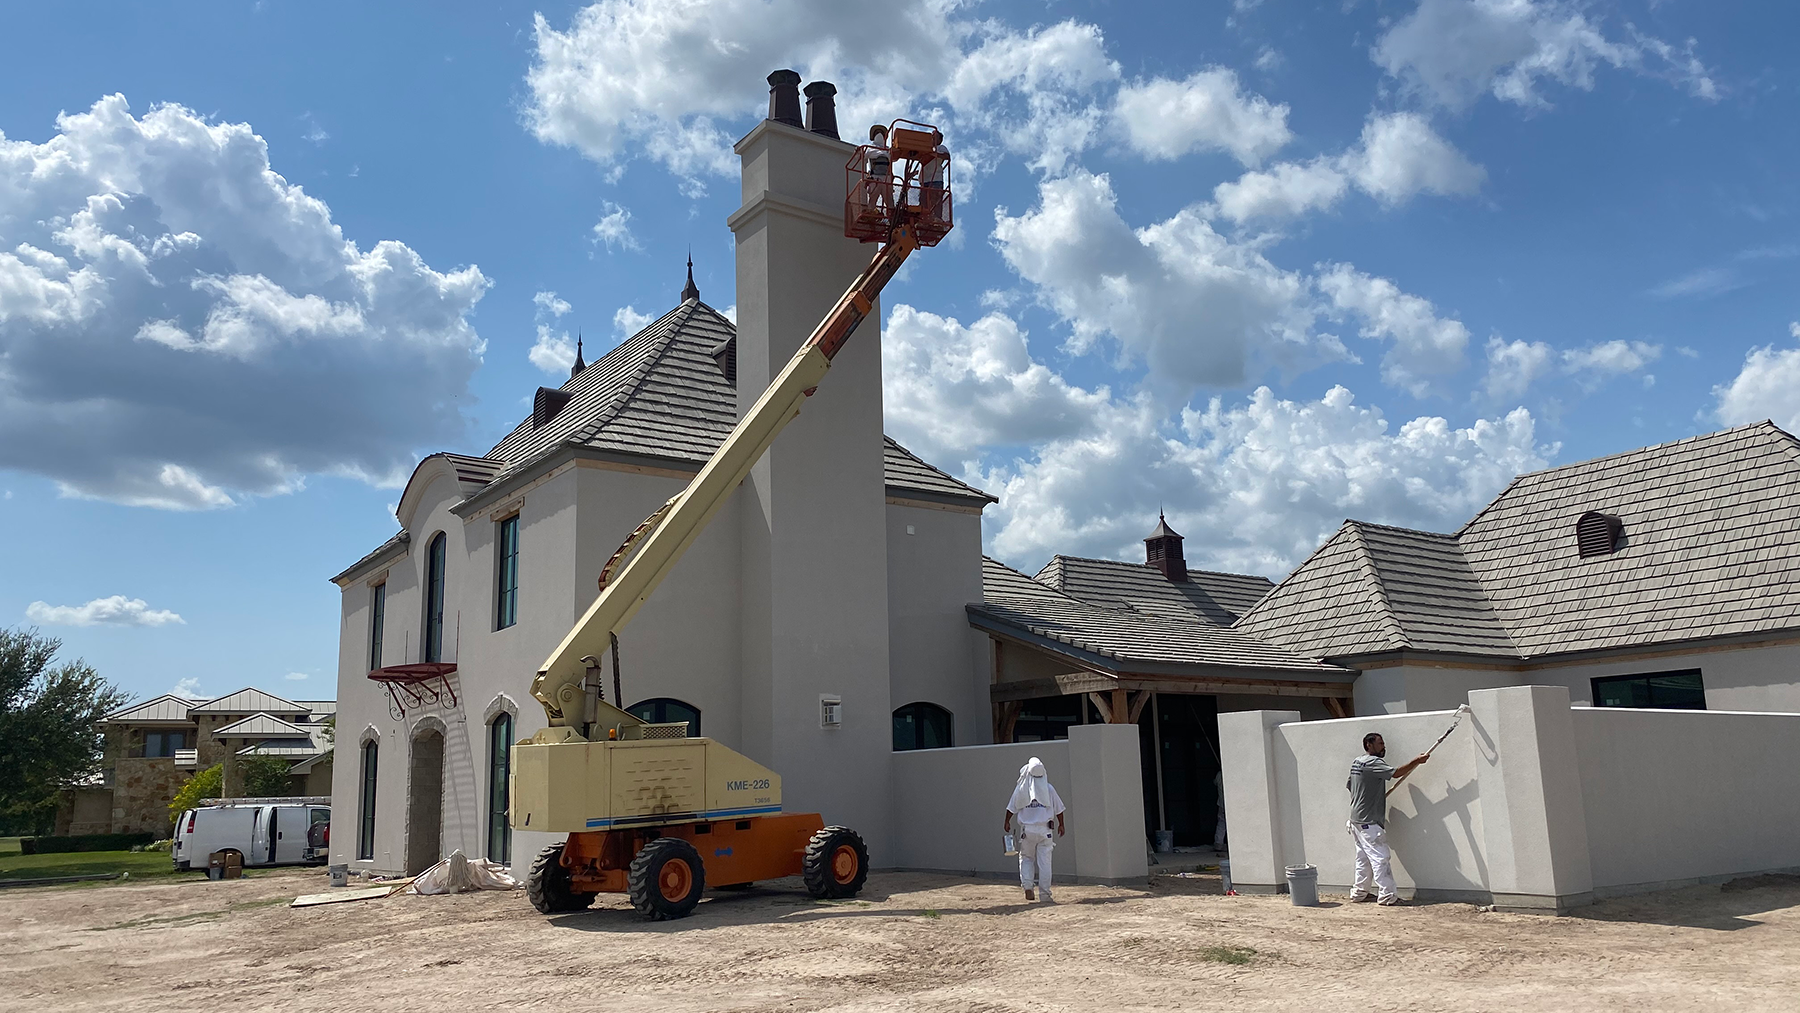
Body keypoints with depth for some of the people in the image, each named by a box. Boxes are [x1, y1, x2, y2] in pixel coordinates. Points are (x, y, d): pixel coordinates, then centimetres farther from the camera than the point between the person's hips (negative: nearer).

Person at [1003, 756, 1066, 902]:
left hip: (1027, 829, 0)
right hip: (1044, 829, 0)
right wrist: (1061, 824, 19)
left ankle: (1027, 887, -1)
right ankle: (1045, 894, 3)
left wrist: (1007, 822, 19)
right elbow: (1058, 809, 5)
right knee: (1044, 861, 3)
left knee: (1026, 858, 15)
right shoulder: (1048, 789, -2)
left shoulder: (1021, 789, -3)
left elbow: (1012, 808, 3)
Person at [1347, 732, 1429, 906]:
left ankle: (1358, 893, 19)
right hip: (1369, 822, -10)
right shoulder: (1372, 763, -16)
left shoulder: (1356, 762, 14)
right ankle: (1388, 896, -6)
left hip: (1357, 820, 10)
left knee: (1364, 858, 15)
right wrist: (1417, 760, -19)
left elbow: (1349, 786, 21)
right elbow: (1396, 772, -26)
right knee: (1380, 857, -7)